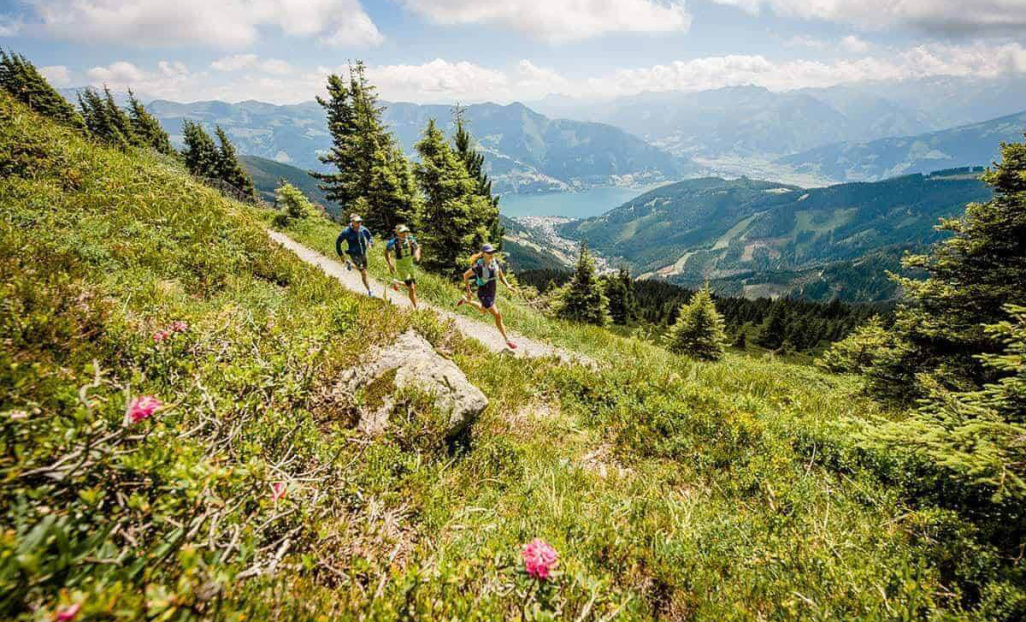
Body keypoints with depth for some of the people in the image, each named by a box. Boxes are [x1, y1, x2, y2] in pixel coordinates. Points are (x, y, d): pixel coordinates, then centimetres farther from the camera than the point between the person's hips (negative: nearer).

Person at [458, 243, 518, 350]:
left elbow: (501, 276, 3)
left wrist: (508, 285, -14)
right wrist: (468, 291, -6)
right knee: (498, 316, -5)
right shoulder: (479, 266, -25)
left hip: (492, 292, 7)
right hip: (483, 294, -7)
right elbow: (466, 275, -12)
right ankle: (507, 340, 8)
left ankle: (465, 301, 52)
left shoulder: (495, 262, -9)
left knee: (483, 311, 32)